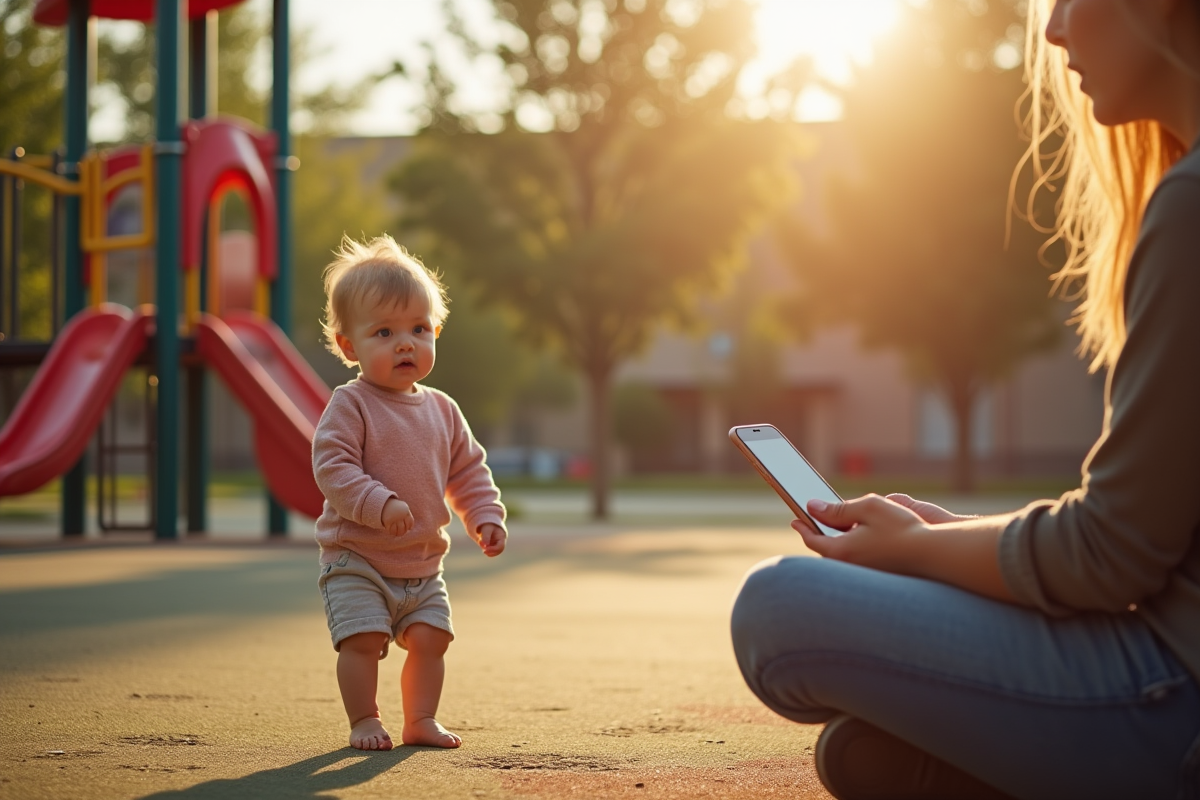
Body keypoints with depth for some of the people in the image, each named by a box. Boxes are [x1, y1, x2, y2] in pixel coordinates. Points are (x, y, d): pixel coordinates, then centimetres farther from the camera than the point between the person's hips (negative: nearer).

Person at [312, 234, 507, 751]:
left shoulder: (442, 411, 6)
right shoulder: (350, 406, -13)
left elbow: (467, 472, 14)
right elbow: (332, 467, -22)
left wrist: (486, 518, 0)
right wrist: (380, 505, -33)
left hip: (422, 564, 5)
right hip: (356, 559, -5)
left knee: (430, 637, 1)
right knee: (363, 639, -12)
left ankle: (421, 719, 15)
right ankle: (364, 720, 2)